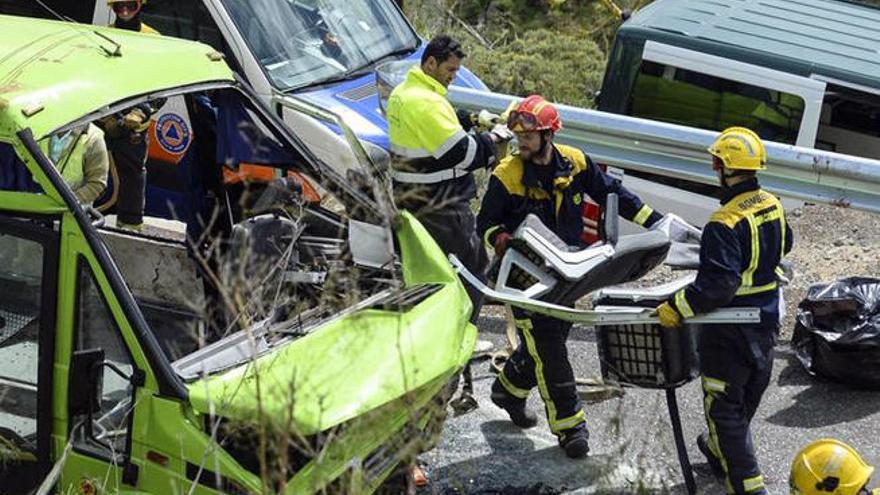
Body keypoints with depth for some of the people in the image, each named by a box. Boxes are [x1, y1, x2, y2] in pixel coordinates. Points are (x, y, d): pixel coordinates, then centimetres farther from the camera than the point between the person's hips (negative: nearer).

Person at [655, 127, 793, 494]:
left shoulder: (725, 224, -27)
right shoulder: (773, 206, 0)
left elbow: (717, 286, -31)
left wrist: (675, 308, -23)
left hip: (731, 332, -9)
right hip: (767, 321, 9)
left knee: (723, 406, 3)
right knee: (747, 397, 24)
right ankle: (722, 454, 47)